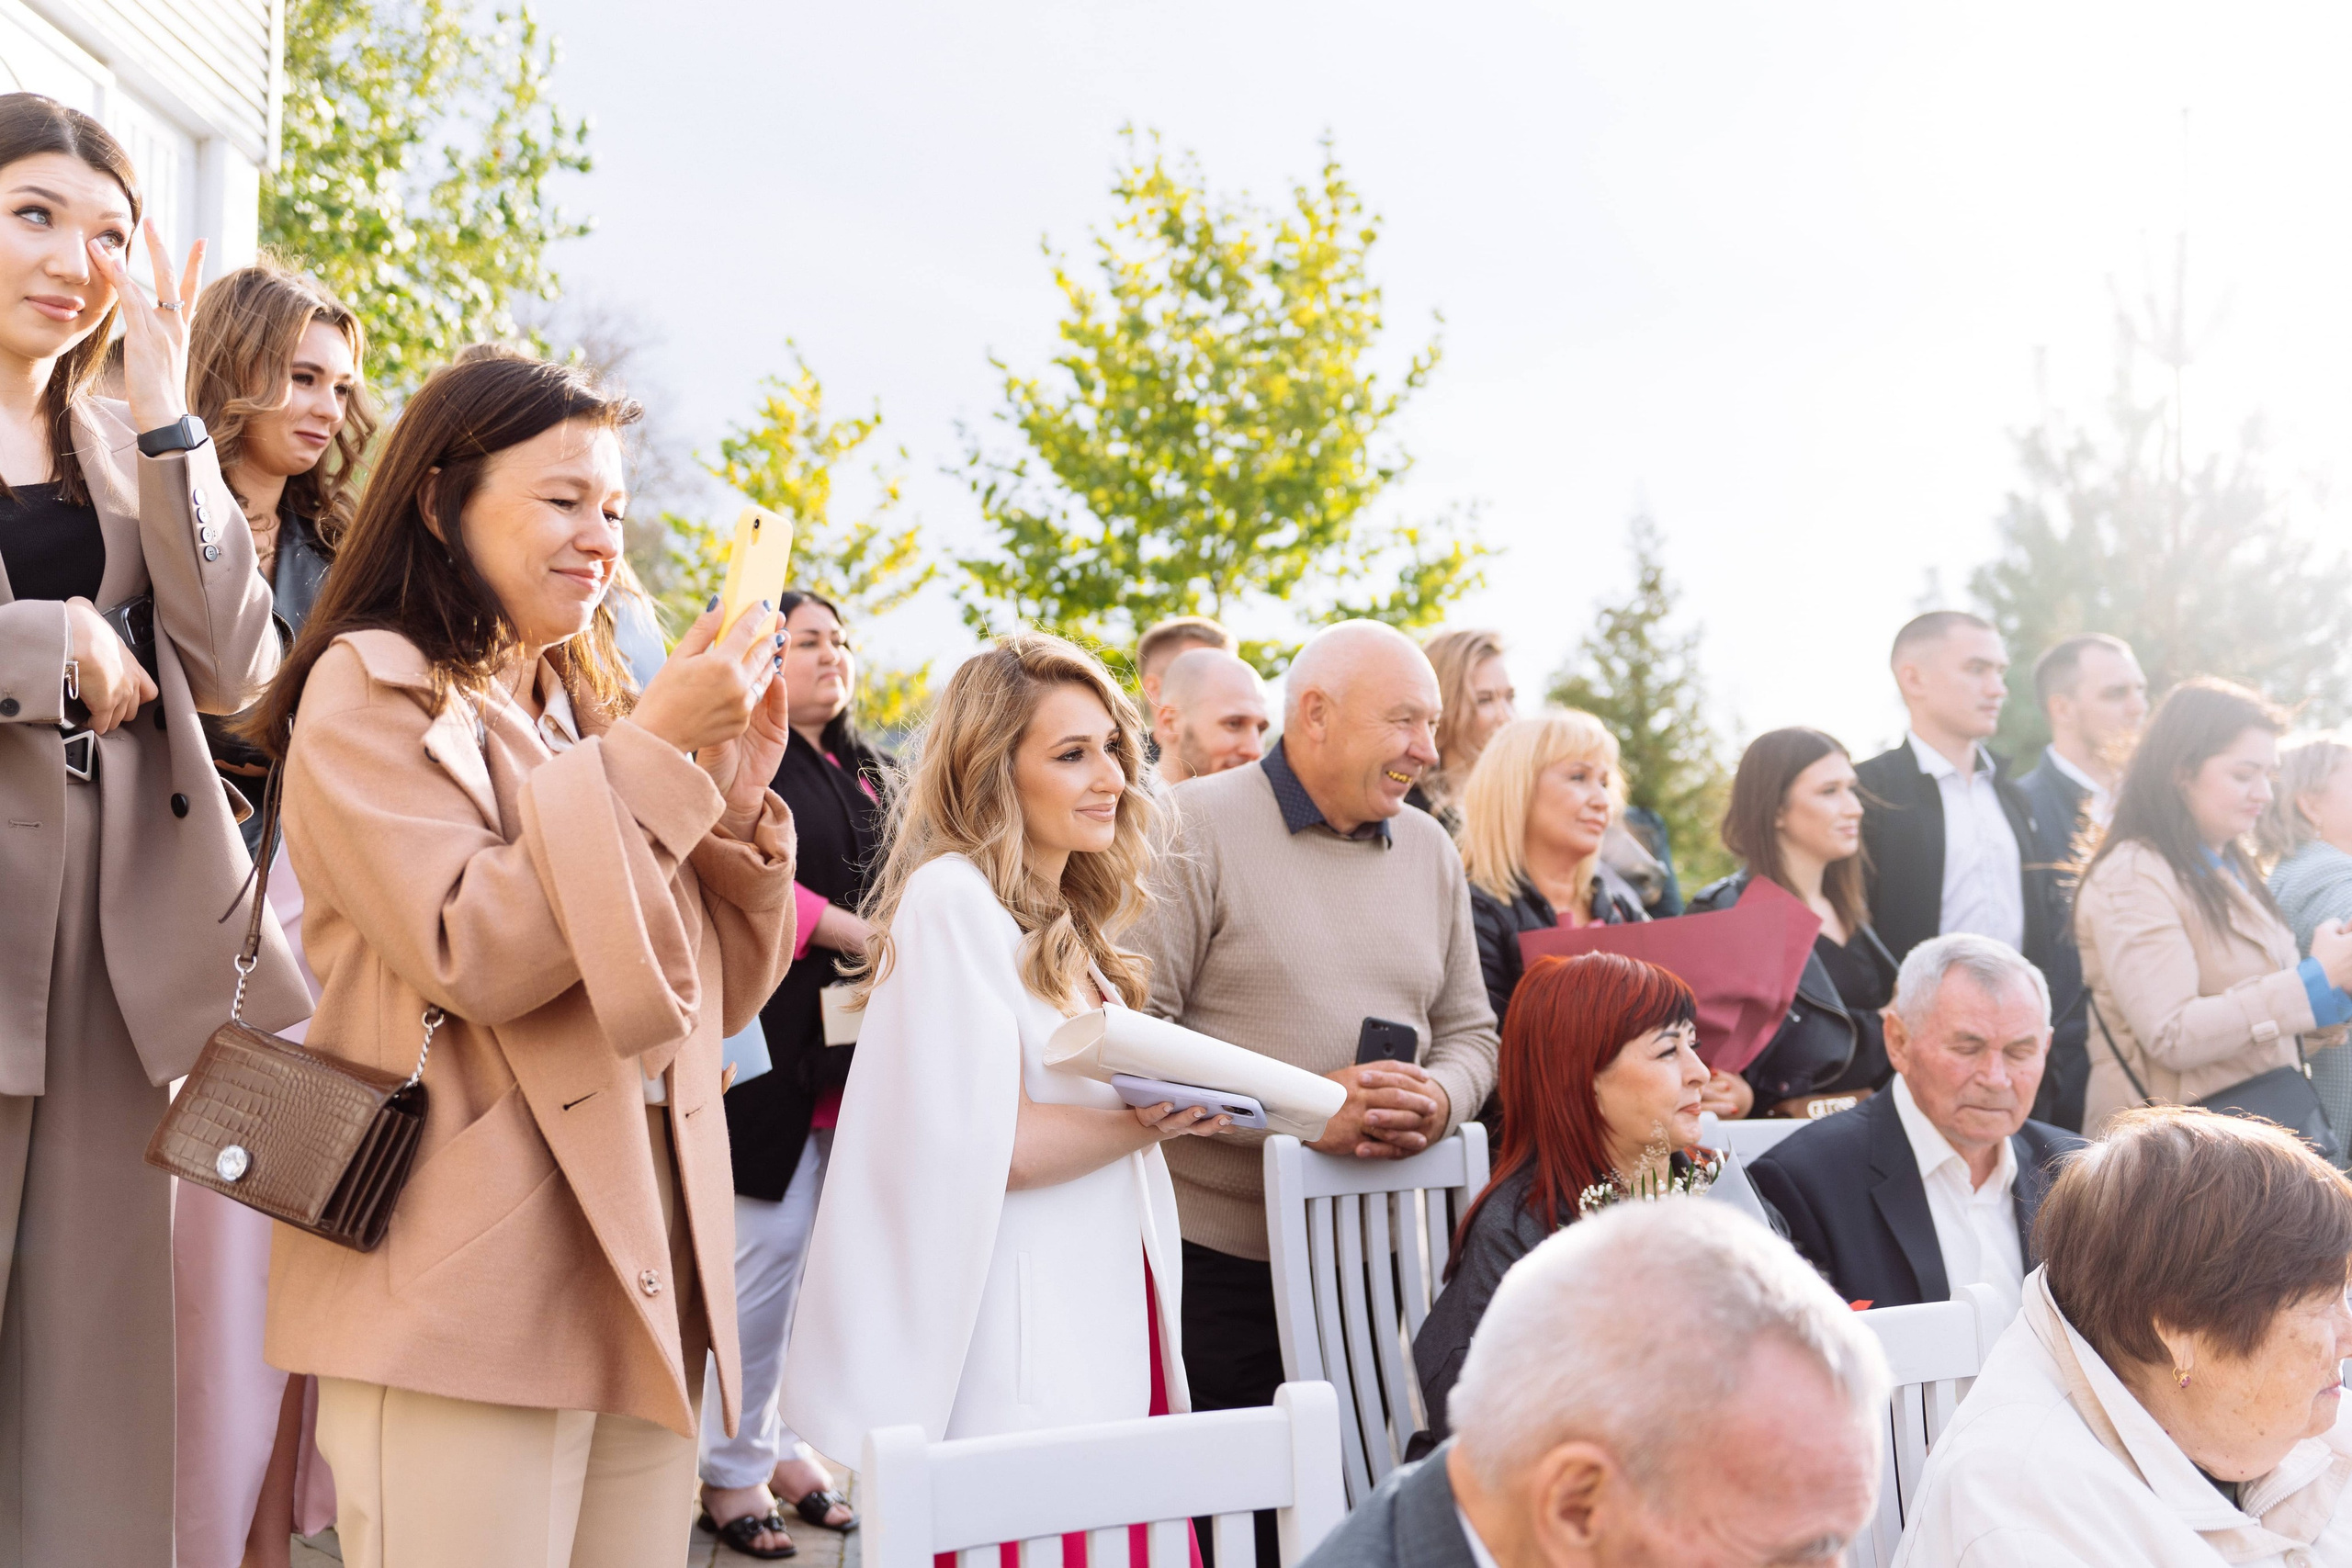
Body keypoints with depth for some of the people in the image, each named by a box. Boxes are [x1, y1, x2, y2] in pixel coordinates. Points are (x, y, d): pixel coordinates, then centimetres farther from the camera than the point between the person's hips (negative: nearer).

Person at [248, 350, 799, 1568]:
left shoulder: (586, 711, 17)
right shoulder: (371, 689, -2)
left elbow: (716, 991, 17)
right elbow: (471, 954, -16)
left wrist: (733, 793, 2)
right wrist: (654, 751, -13)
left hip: (644, 1271, 7)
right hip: (474, 1281, -7)